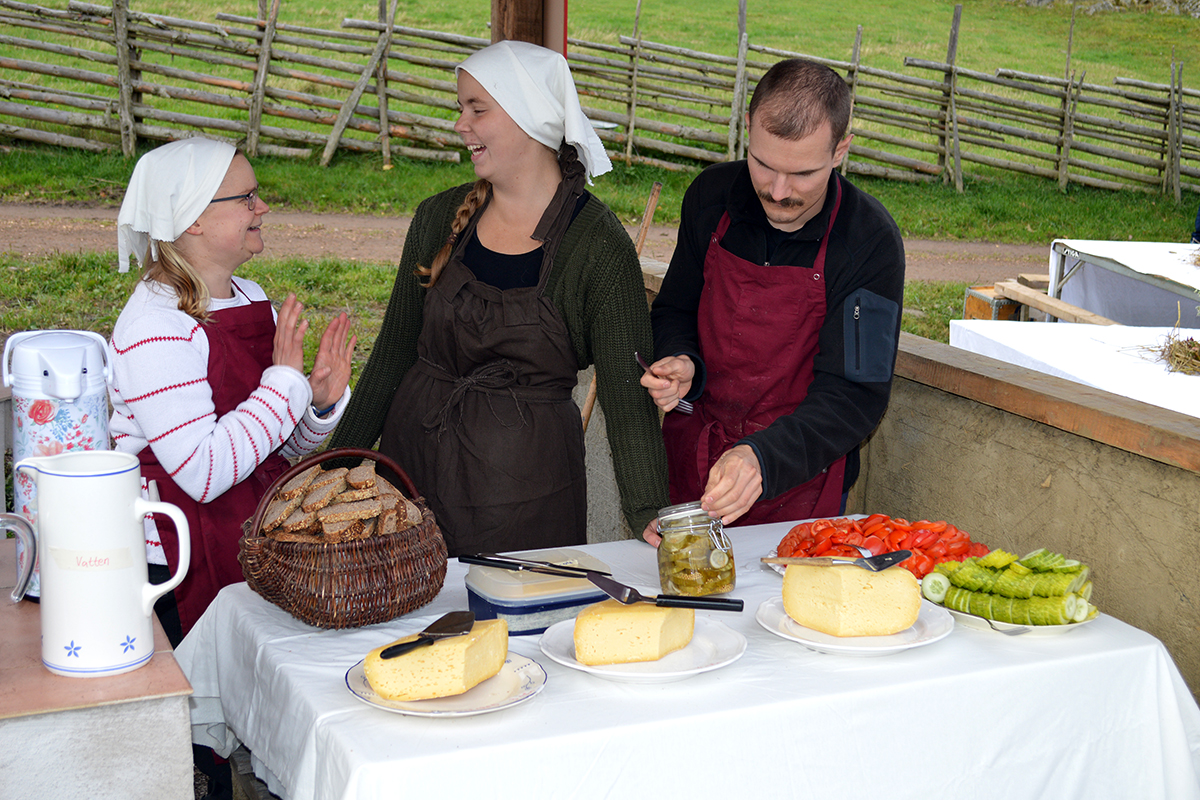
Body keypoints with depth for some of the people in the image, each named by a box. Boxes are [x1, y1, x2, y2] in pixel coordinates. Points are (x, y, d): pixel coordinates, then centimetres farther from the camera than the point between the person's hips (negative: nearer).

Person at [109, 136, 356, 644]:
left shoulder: (251, 299, 9)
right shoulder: (155, 328, -16)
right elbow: (202, 474, -24)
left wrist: (323, 401, -6)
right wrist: (285, 380, -20)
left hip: (263, 546, 7)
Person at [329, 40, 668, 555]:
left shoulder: (598, 246, -12)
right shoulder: (440, 218, 3)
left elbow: (626, 392, -15)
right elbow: (394, 352, 10)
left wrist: (650, 517, -25)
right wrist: (338, 460, 7)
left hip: (524, 485, -4)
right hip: (411, 453, 4)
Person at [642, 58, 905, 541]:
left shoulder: (870, 241, -17)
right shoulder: (712, 196, -4)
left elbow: (854, 396, -18)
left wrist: (764, 459, -34)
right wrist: (680, 365, -13)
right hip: (687, 464, 3)